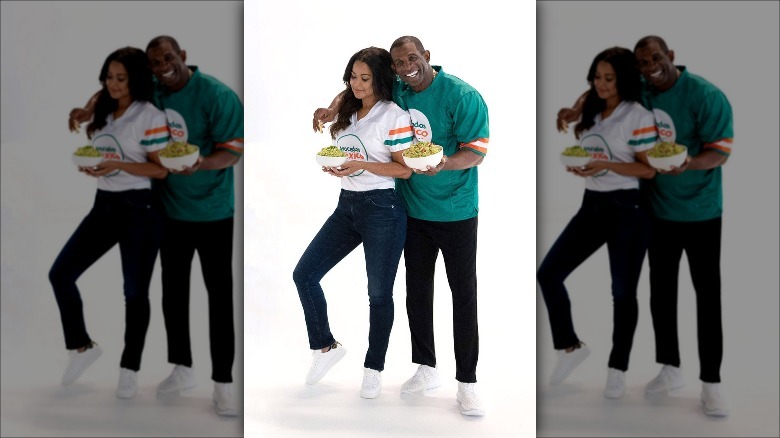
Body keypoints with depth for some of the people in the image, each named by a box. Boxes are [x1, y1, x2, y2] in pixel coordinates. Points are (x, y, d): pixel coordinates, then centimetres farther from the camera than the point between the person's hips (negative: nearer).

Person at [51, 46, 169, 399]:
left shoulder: (150, 117, -10)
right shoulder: (103, 112, 11)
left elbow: (161, 169, -13)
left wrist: (117, 164, -22)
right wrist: (89, 166, 2)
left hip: (138, 209, -7)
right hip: (104, 205, 7)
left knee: (135, 291, 2)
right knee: (60, 274, -1)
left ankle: (129, 369, 17)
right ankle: (82, 347, 17)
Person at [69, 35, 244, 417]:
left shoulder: (217, 95, -18)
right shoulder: (152, 91, -1)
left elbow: (233, 151, -20)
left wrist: (201, 164, -39)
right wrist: (86, 110, -1)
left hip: (212, 212, -6)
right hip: (171, 209, 6)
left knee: (219, 293, -1)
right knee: (173, 288, 14)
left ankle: (223, 384, 6)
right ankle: (182, 370, 29)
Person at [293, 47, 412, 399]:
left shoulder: (394, 117, -10)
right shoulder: (347, 113, 12)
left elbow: (405, 169, -13)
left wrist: (361, 164, -23)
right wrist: (333, 167, 2)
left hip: (382, 209, -7)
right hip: (347, 205, 7)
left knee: (379, 293, 3)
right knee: (304, 274, 0)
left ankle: (373, 369, 18)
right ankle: (325, 347, 16)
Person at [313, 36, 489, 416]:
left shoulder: (462, 96, -17)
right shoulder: (396, 91, 0)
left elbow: (476, 152, -19)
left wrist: (444, 164, -38)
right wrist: (332, 109, -2)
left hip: (456, 212, -6)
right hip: (414, 209, 6)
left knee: (463, 293, -1)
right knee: (417, 289, 12)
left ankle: (467, 384, 5)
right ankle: (426, 370, 26)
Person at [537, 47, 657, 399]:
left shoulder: (638, 117, -10)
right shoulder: (591, 113, 11)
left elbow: (649, 169, -12)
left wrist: (606, 164, -23)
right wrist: (577, 167, 0)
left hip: (626, 210, -6)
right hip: (591, 205, 7)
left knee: (623, 291, 4)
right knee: (548, 273, -3)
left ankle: (617, 369, 18)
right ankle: (570, 346, 14)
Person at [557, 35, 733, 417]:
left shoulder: (706, 96, -18)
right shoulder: (640, 91, -2)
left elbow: (720, 152, -20)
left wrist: (688, 164, -41)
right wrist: (575, 110, -4)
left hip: (701, 211, -5)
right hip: (659, 210, 5)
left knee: (707, 293, 0)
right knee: (661, 289, 12)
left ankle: (711, 383, 7)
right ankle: (670, 370, 27)